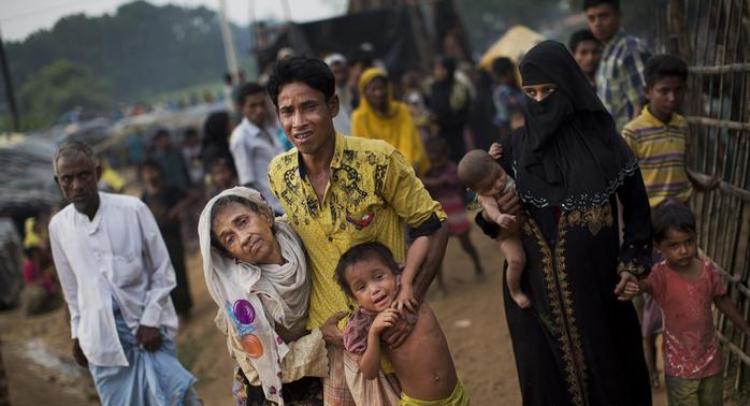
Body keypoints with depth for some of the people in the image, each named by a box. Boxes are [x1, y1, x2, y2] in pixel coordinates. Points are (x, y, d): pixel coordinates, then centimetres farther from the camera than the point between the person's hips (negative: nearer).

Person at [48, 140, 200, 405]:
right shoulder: (58, 226, 0)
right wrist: (77, 333, 14)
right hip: (102, 335, 2)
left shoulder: (133, 210, -10)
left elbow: (163, 272, -4)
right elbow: (72, 286, 13)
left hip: (148, 326, -2)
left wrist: (151, 320, -9)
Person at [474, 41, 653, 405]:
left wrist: (632, 263, -4)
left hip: (595, 279, -1)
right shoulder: (517, 145, 0)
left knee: (606, 366, 9)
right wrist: (492, 212, -14)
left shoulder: (601, 136, -5)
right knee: (546, 374, 7)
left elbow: (636, 204, 3)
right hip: (535, 283, 1)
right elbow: (492, 207, 8)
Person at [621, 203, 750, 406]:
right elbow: (644, 283, -44)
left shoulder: (708, 269, -8)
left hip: (711, 357, 4)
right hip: (680, 365, -4)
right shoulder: (661, 275, -21)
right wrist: (631, 286, -68)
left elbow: (722, 301, 8)